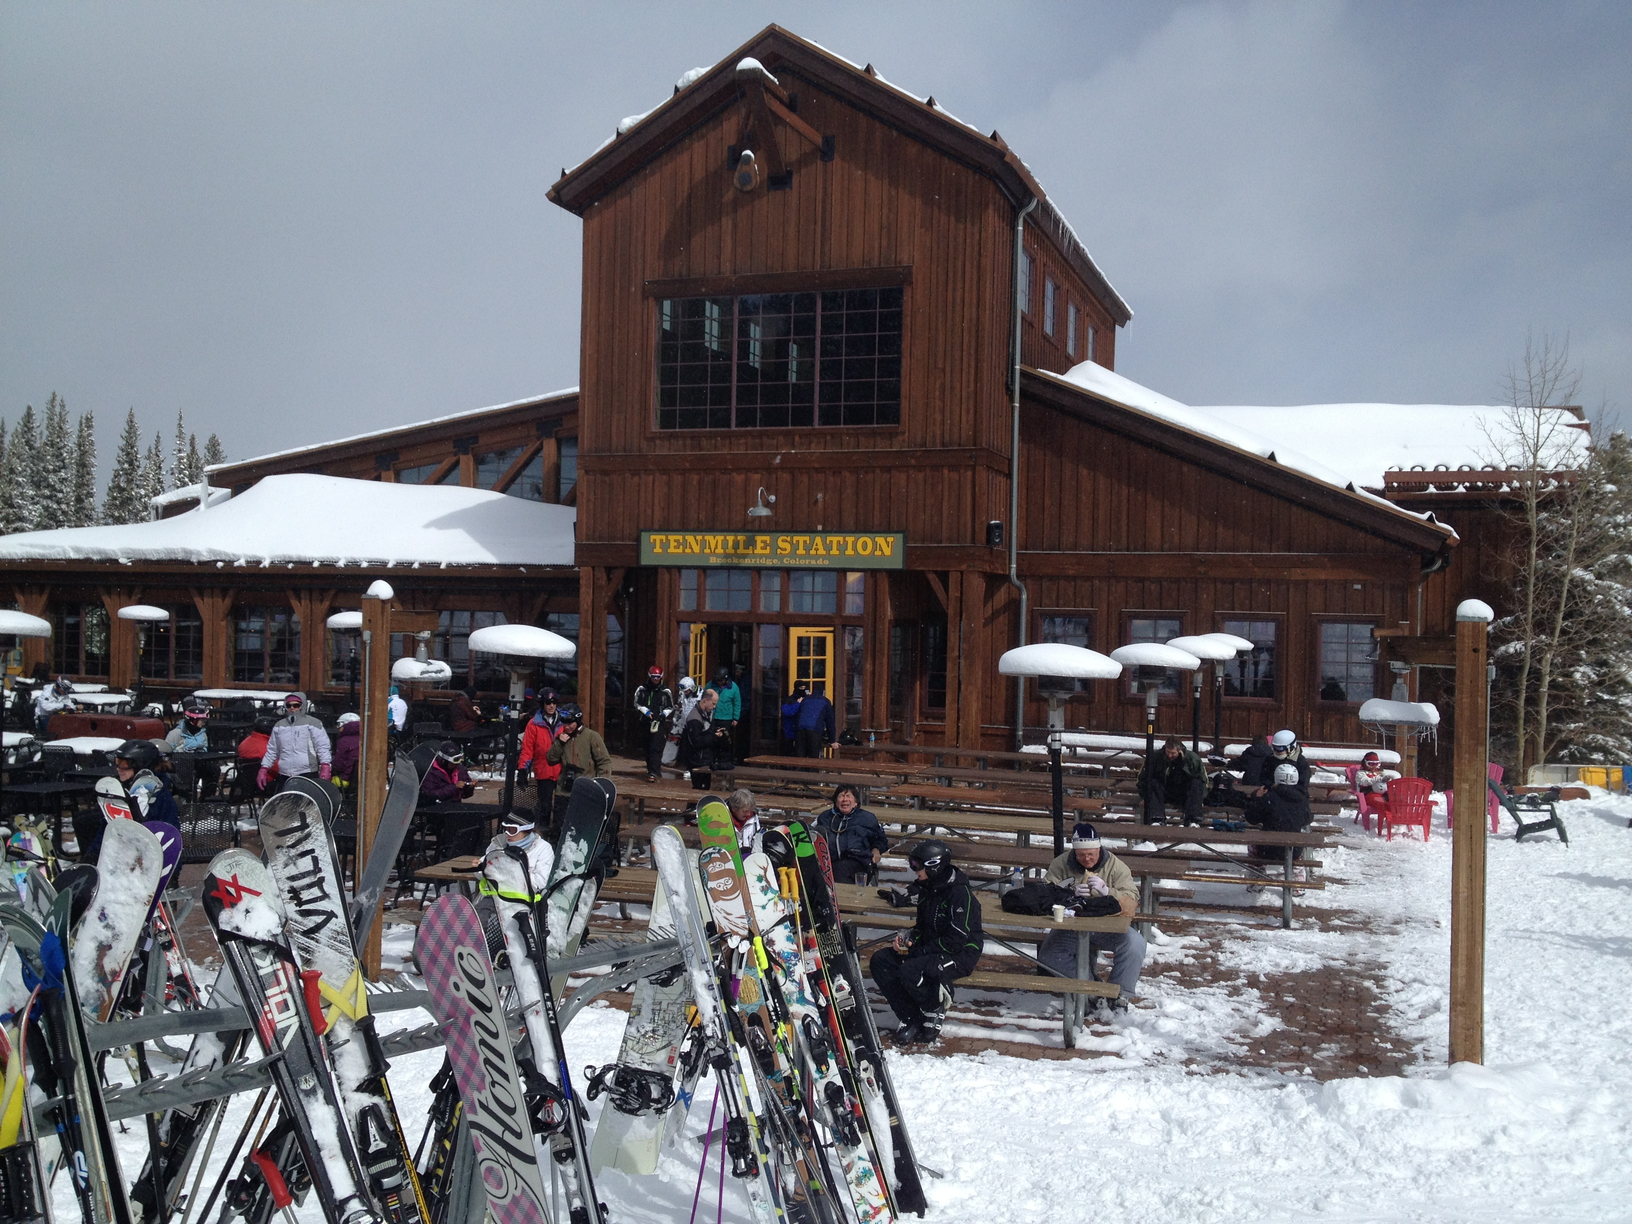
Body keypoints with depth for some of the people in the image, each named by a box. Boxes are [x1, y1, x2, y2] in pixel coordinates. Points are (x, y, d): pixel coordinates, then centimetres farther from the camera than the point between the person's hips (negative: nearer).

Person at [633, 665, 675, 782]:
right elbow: (637, 703, 6)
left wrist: (664, 714, -11)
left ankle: (653, 773, -18)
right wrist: (646, 711, -9)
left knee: (656, 748, -13)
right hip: (646, 721, 3)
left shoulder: (665, 691, 1)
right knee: (647, 747, 11)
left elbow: (671, 707, 8)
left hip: (660, 722, -3)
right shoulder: (642, 689, 5)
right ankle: (652, 769, 25)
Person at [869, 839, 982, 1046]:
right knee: (880, 960, -8)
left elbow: (957, 940, -23)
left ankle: (935, 1012, -4)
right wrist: (908, 938, -5)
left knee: (911, 970, -33)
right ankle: (911, 1019, -4)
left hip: (960, 956, -9)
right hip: (931, 950, 9)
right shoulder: (927, 889, 7)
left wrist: (917, 951, -22)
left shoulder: (960, 892, -19)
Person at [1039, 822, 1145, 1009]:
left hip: (1107, 927, -1)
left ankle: (1121, 996, -12)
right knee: (1048, 956, -23)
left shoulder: (1116, 866, -7)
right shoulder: (1061, 864, -4)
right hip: (1071, 928, 1)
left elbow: (1132, 904, -16)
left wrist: (1107, 891, -34)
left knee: (1135, 943, -29)